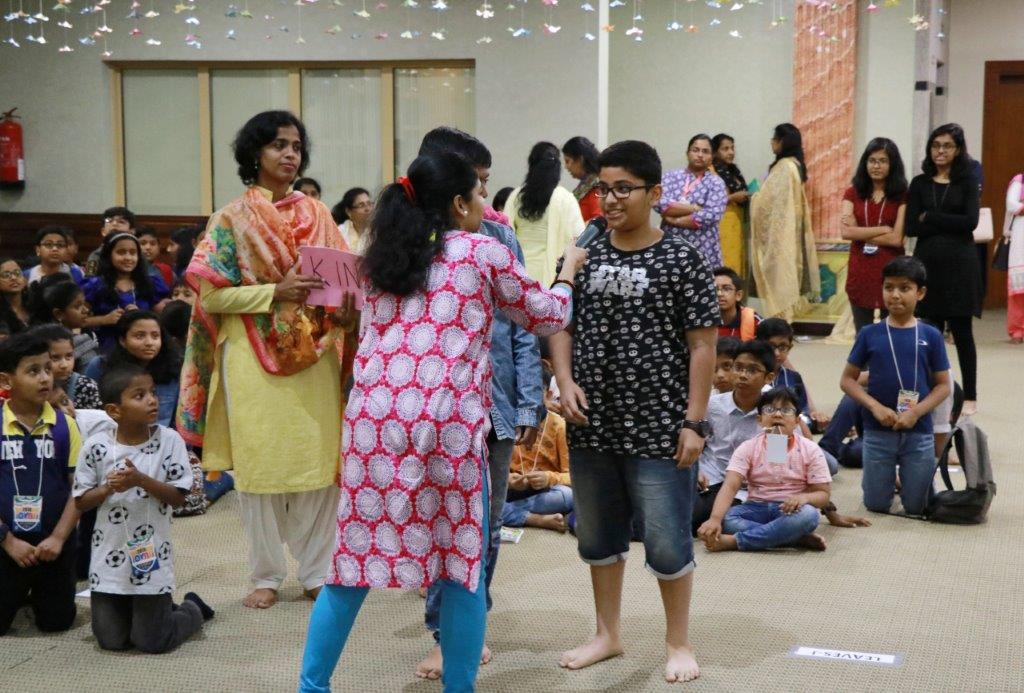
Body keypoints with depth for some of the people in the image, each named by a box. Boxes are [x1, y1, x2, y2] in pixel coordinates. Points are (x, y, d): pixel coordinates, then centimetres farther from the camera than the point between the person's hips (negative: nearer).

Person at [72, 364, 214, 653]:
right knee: (111, 640, 9)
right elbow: (81, 501, -1)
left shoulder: (169, 440, -9)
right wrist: (108, 488, -20)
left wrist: (141, 480, -23)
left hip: (152, 556, -2)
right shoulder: (96, 446, -7)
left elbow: (178, 496, -9)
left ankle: (192, 610, 31)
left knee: (151, 642, 1)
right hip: (110, 559, 2)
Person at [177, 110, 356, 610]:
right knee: (259, 465, 2)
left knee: (320, 460, 2)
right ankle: (266, 575, 14)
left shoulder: (316, 214, 10)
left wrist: (344, 301, -12)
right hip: (254, 357, -3)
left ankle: (317, 570, 14)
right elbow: (212, 293, -6)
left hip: (315, 355, 3)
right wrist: (276, 292, -18)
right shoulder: (232, 219, 0)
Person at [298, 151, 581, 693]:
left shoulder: (382, 256, 17)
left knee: (355, 552, 10)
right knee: (462, 563, 8)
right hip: (448, 424, -4)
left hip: (373, 418, 4)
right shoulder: (484, 252, 5)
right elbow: (548, 317, 16)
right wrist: (568, 269, 34)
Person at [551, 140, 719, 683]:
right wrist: (565, 380, -6)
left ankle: (679, 643, 21)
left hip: (658, 428, -5)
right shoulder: (583, 255, 5)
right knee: (597, 536, 16)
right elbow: (561, 325, 11)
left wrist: (694, 420, -11)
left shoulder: (680, 260, -8)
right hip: (592, 425, 5)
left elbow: (702, 344, -7)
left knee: (667, 542, 2)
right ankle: (607, 634, 33)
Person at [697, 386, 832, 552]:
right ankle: (800, 538, -28)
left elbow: (823, 494, -5)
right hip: (757, 509, 1)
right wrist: (715, 519, -34)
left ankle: (734, 541, -31)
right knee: (726, 518, -30)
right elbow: (730, 486, -16)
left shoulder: (810, 450, -3)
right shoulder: (748, 448, -3)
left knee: (808, 515, -36)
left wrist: (804, 497, -30)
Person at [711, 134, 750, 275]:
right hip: (721, 227, -8)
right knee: (723, 266, -11)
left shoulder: (733, 170, 16)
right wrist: (733, 197, -17)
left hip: (736, 225, 8)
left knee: (736, 263, 6)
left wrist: (745, 197, 9)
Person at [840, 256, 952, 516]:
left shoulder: (931, 336, -3)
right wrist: (875, 407, -14)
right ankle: (886, 478, 38)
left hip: (918, 432, 0)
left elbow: (943, 385, 0)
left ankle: (910, 477, 37)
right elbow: (848, 379, 0)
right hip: (878, 431, 0)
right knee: (876, 504, 7)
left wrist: (916, 412, -14)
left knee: (915, 507, 7)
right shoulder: (870, 334, -3)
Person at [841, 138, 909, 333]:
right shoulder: (853, 193, 5)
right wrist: (883, 229, -10)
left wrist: (861, 233, -9)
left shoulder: (902, 196, -2)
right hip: (860, 273, 2)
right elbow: (847, 232, -8)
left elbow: (897, 238, -12)